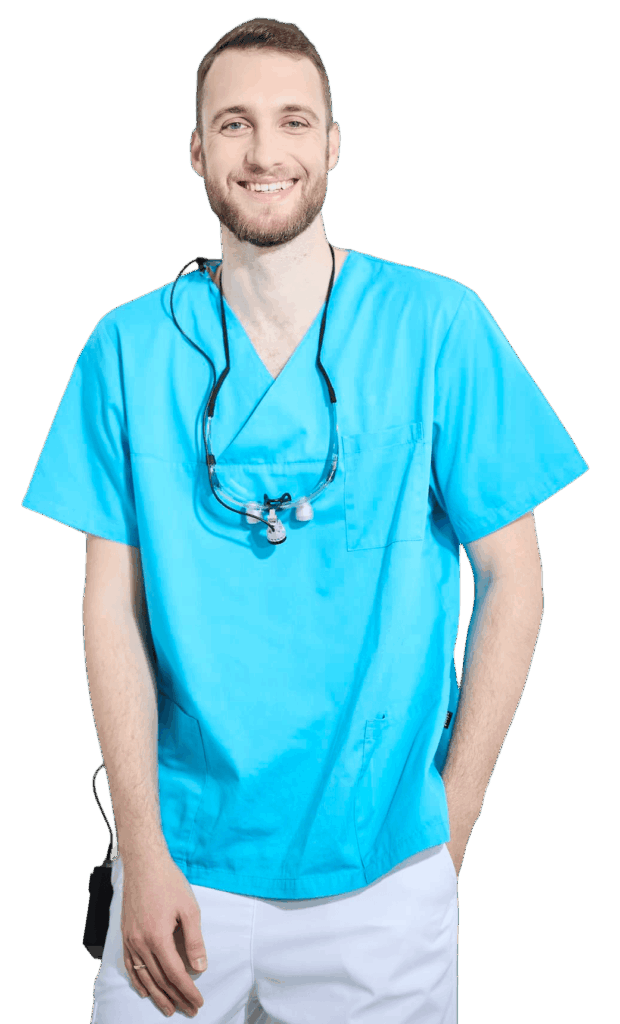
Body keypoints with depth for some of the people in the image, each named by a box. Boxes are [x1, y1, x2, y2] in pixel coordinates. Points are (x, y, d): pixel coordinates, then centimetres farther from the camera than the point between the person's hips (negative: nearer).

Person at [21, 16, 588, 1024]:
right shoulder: (131, 348, -1)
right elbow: (112, 605, -1)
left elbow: (510, 580, -2)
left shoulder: (439, 328, -5)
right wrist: (144, 850, -8)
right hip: (186, 862, 1)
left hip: (382, 873, 0)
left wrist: (448, 829, -5)